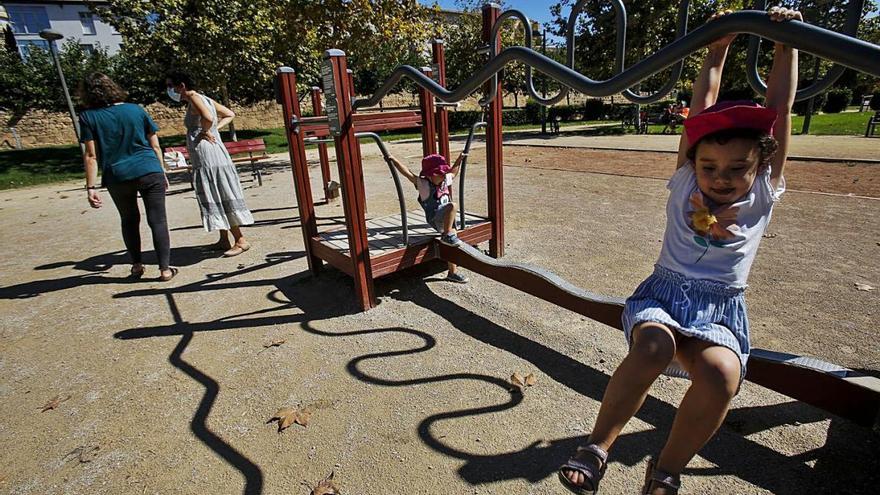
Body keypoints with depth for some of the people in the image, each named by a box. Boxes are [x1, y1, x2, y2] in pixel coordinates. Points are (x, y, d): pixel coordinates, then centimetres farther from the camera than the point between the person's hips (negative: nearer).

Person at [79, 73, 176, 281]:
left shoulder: (88, 117, 1)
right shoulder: (136, 110, 6)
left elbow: (91, 155, -4)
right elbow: (155, 146, 7)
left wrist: (91, 187, -3)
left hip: (118, 178, 0)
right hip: (150, 172, 0)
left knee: (129, 220, 20)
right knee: (157, 220, 1)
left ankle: (137, 265, 24)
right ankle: (165, 269, -1)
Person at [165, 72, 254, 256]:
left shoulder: (194, 97, -8)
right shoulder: (204, 99, 16)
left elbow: (208, 118, -27)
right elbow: (229, 114, 23)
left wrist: (205, 132, -10)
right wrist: (216, 128, 12)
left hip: (207, 156, -9)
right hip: (214, 153, 9)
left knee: (220, 199, -6)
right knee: (217, 199, 13)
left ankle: (240, 240, -3)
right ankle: (224, 240, 20)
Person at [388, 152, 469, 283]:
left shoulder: (445, 180, 7)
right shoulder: (423, 184, -12)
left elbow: (454, 171, 29)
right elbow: (407, 173, -19)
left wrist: (460, 159, 27)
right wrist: (393, 160, -24)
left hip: (446, 219, 7)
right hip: (435, 219, -7)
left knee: (453, 244, 9)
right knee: (452, 206, -32)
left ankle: (452, 273, 24)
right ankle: (447, 236, -24)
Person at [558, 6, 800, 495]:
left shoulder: (763, 194, 8)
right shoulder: (685, 183, 8)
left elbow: (780, 109, 7)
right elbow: (703, 105, 10)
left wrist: (786, 43, 12)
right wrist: (718, 49, 17)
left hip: (721, 310, 1)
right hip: (663, 294, 0)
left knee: (721, 374, -32)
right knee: (653, 348, -35)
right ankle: (595, 448, -16)